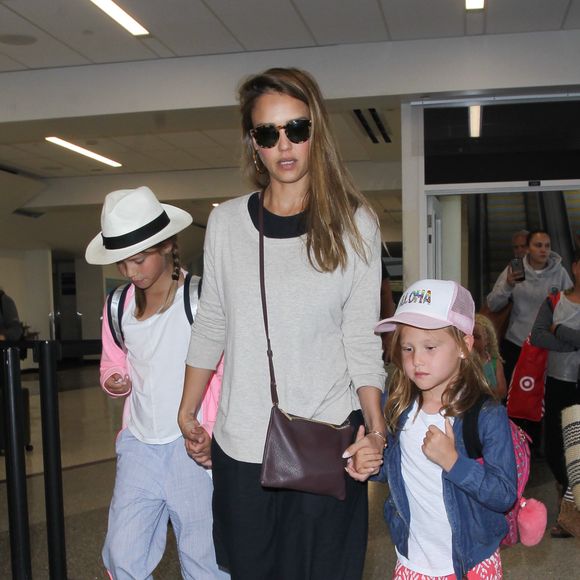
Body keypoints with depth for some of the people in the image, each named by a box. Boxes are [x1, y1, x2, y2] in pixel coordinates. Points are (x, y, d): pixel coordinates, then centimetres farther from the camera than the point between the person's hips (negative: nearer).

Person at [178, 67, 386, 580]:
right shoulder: (227, 221, 3)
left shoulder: (355, 224, -3)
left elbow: (362, 339, -2)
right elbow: (211, 326, 10)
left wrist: (376, 427, -12)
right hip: (240, 446, 2)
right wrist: (187, 414, 13)